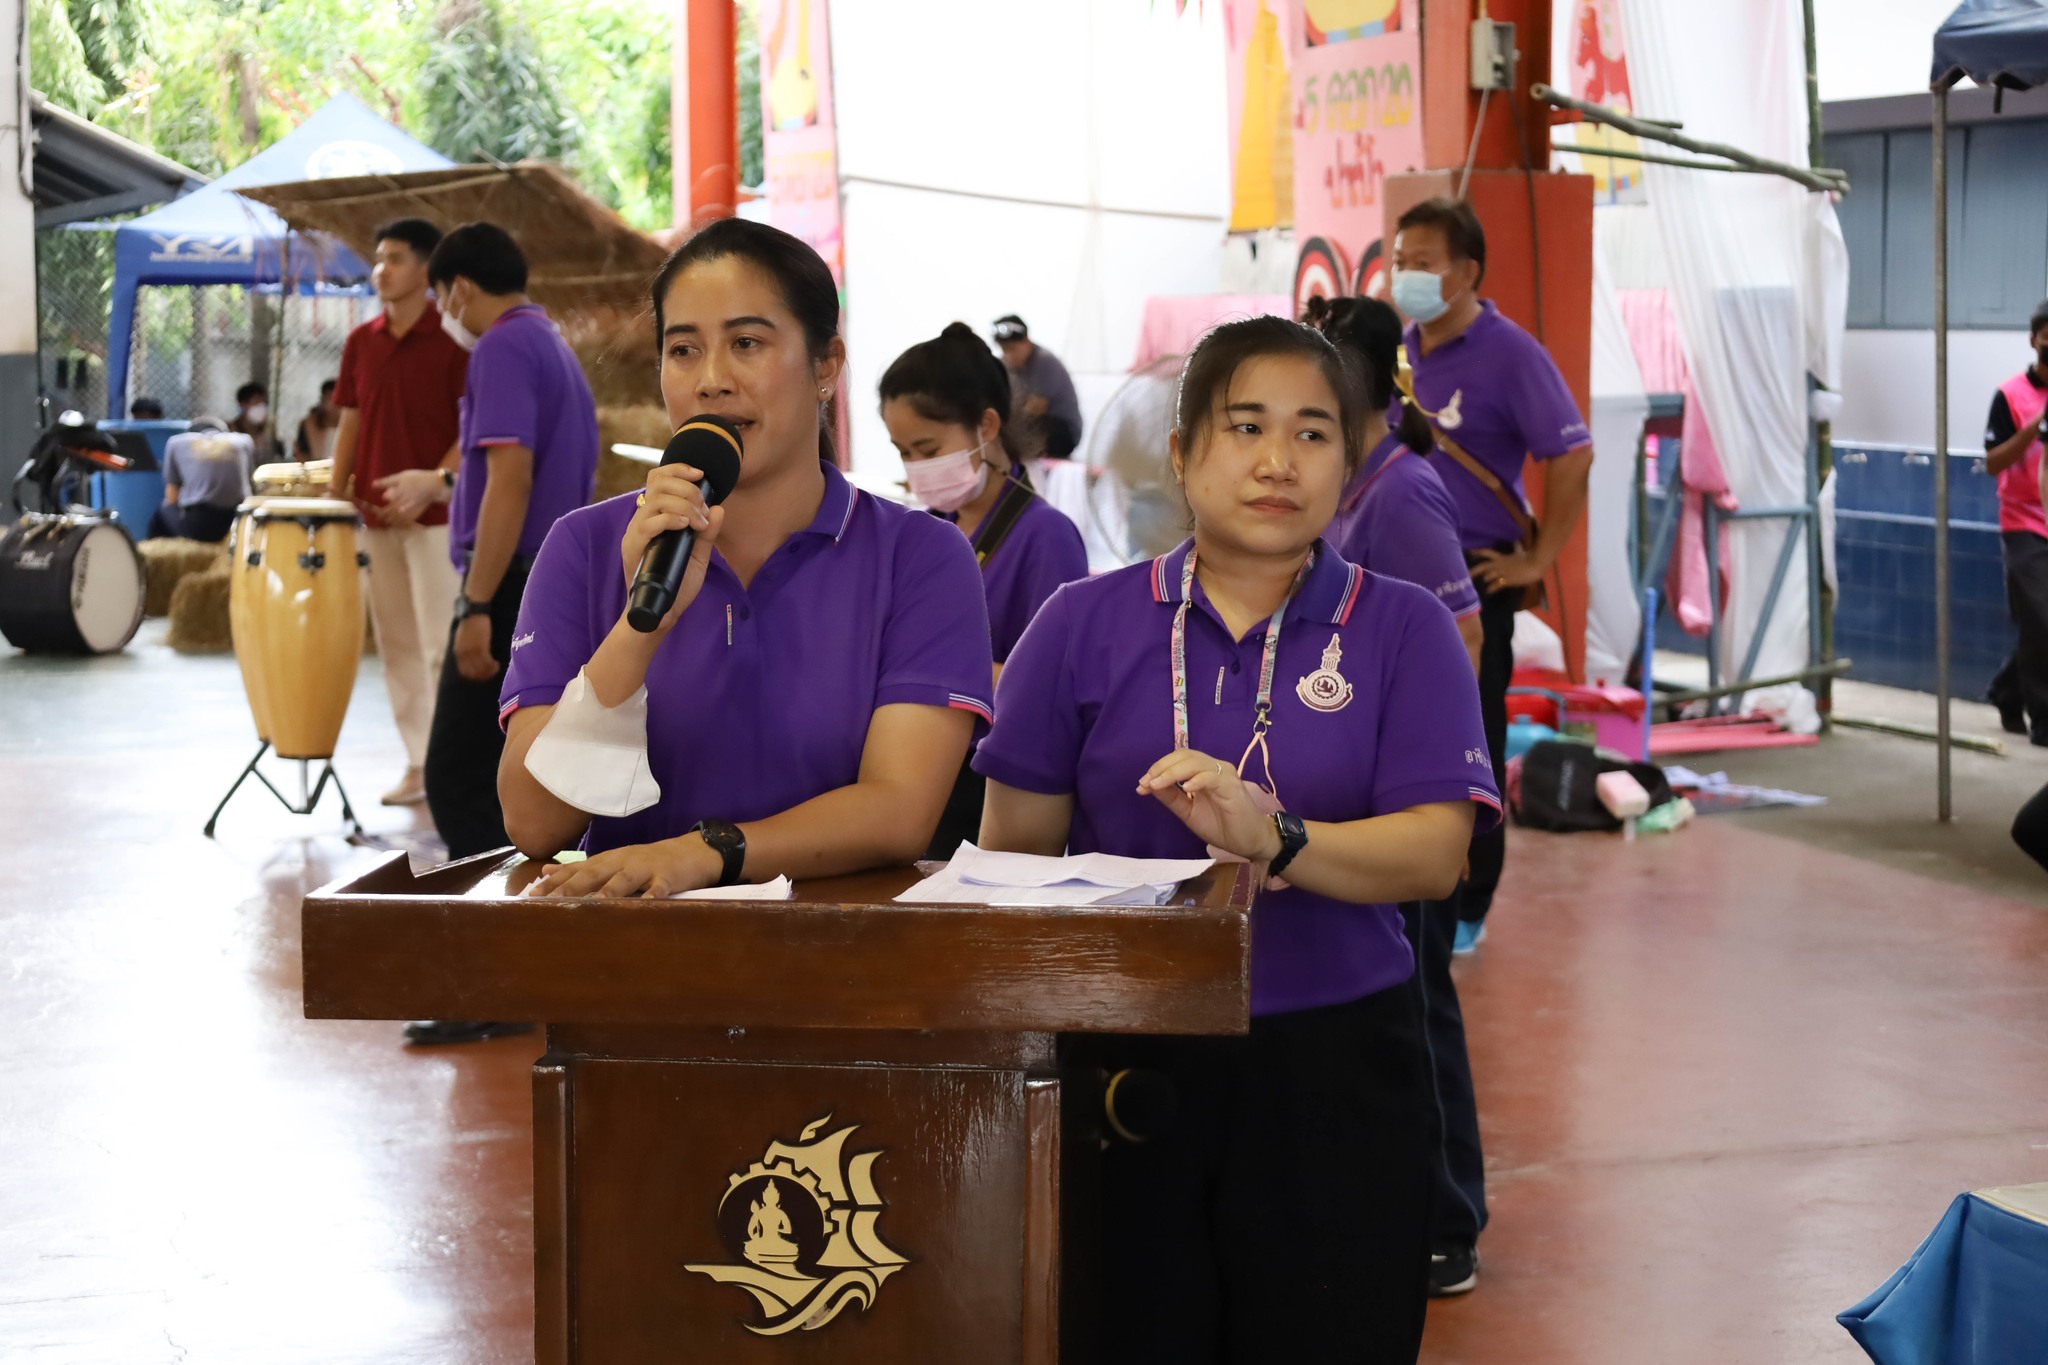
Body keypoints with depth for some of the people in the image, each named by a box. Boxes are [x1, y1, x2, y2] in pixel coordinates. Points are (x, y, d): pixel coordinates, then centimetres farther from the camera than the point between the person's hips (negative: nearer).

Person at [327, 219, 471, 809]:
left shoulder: (452, 340, -7)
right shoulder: (361, 343, 10)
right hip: (376, 512, 6)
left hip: (435, 514, -6)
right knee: (396, 643, 10)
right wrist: (335, 490, 5)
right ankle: (417, 761, 18)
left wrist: (438, 479, -23)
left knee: (441, 645, -5)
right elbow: (350, 422, 14)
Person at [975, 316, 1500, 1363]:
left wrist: (1271, 836, -26)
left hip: (1333, 1070, 0)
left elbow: (1436, 853, -9)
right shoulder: (1085, 625, 5)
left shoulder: (1402, 629, 2)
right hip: (1126, 1063, 1)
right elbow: (1017, 847, 4)